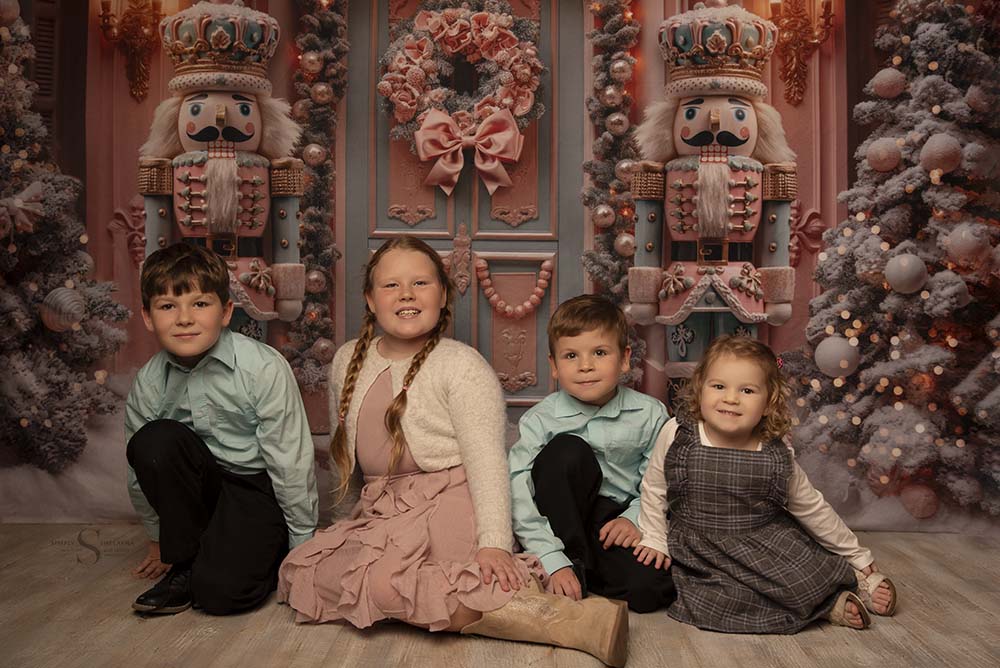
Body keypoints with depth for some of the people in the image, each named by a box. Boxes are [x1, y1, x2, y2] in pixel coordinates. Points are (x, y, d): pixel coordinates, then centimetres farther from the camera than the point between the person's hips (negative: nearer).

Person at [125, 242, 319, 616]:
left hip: (258, 486, -4)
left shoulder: (265, 369, -21)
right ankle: (187, 561, -8)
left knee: (220, 591, -24)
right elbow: (141, 472, 7)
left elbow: (292, 464, -15)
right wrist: (159, 540, 17)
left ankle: (265, 550, 11)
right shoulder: (148, 384, -8)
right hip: (201, 486, 5)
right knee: (153, 441, -25)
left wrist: (302, 546, -9)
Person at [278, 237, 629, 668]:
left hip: (447, 506, -7)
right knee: (300, 570, -10)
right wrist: (354, 514, 19)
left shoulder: (462, 365, -9)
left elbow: (486, 460, -15)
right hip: (382, 510, 8)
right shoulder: (348, 361, 9)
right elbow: (341, 447, 21)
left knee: (386, 580, -32)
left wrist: (493, 542, -25)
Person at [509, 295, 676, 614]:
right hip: (562, 523, -1)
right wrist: (554, 561, -25)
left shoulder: (649, 414, -5)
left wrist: (633, 518, -17)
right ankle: (575, 562, -16)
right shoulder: (539, 420, -11)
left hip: (618, 523, 1)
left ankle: (587, 567, 2)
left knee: (650, 589, -28)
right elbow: (518, 497, -17)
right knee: (568, 450, -27)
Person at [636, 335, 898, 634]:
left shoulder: (777, 459, -9)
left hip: (767, 542, 0)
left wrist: (858, 557, 13)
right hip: (699, 551, 0)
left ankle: (855, 583, 8)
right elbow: (654, 490, 2)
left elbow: (813, 509, 6)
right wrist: (655, 540, 0)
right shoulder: (677, 436, -14)